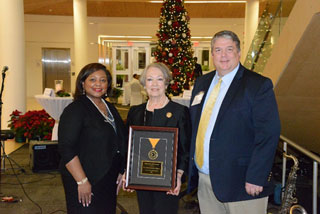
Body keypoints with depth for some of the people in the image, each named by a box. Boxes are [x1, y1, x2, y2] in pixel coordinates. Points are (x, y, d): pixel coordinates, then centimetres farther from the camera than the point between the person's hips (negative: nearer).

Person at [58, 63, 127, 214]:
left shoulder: (109, 107, 10)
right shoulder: (75, 110, -13)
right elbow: (66, 149, -19)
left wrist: (120, 171, 15)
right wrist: (82, 181, -22)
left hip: (108, 180, 7)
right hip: (86, 182, -7)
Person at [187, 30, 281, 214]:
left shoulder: (259, 85, -8)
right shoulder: (201, 83, 11)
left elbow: (268, 134, -13)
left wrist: (255, 178, -17)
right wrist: (190, 168, 10)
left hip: (240, 183, -5)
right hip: (203, 180, 5)